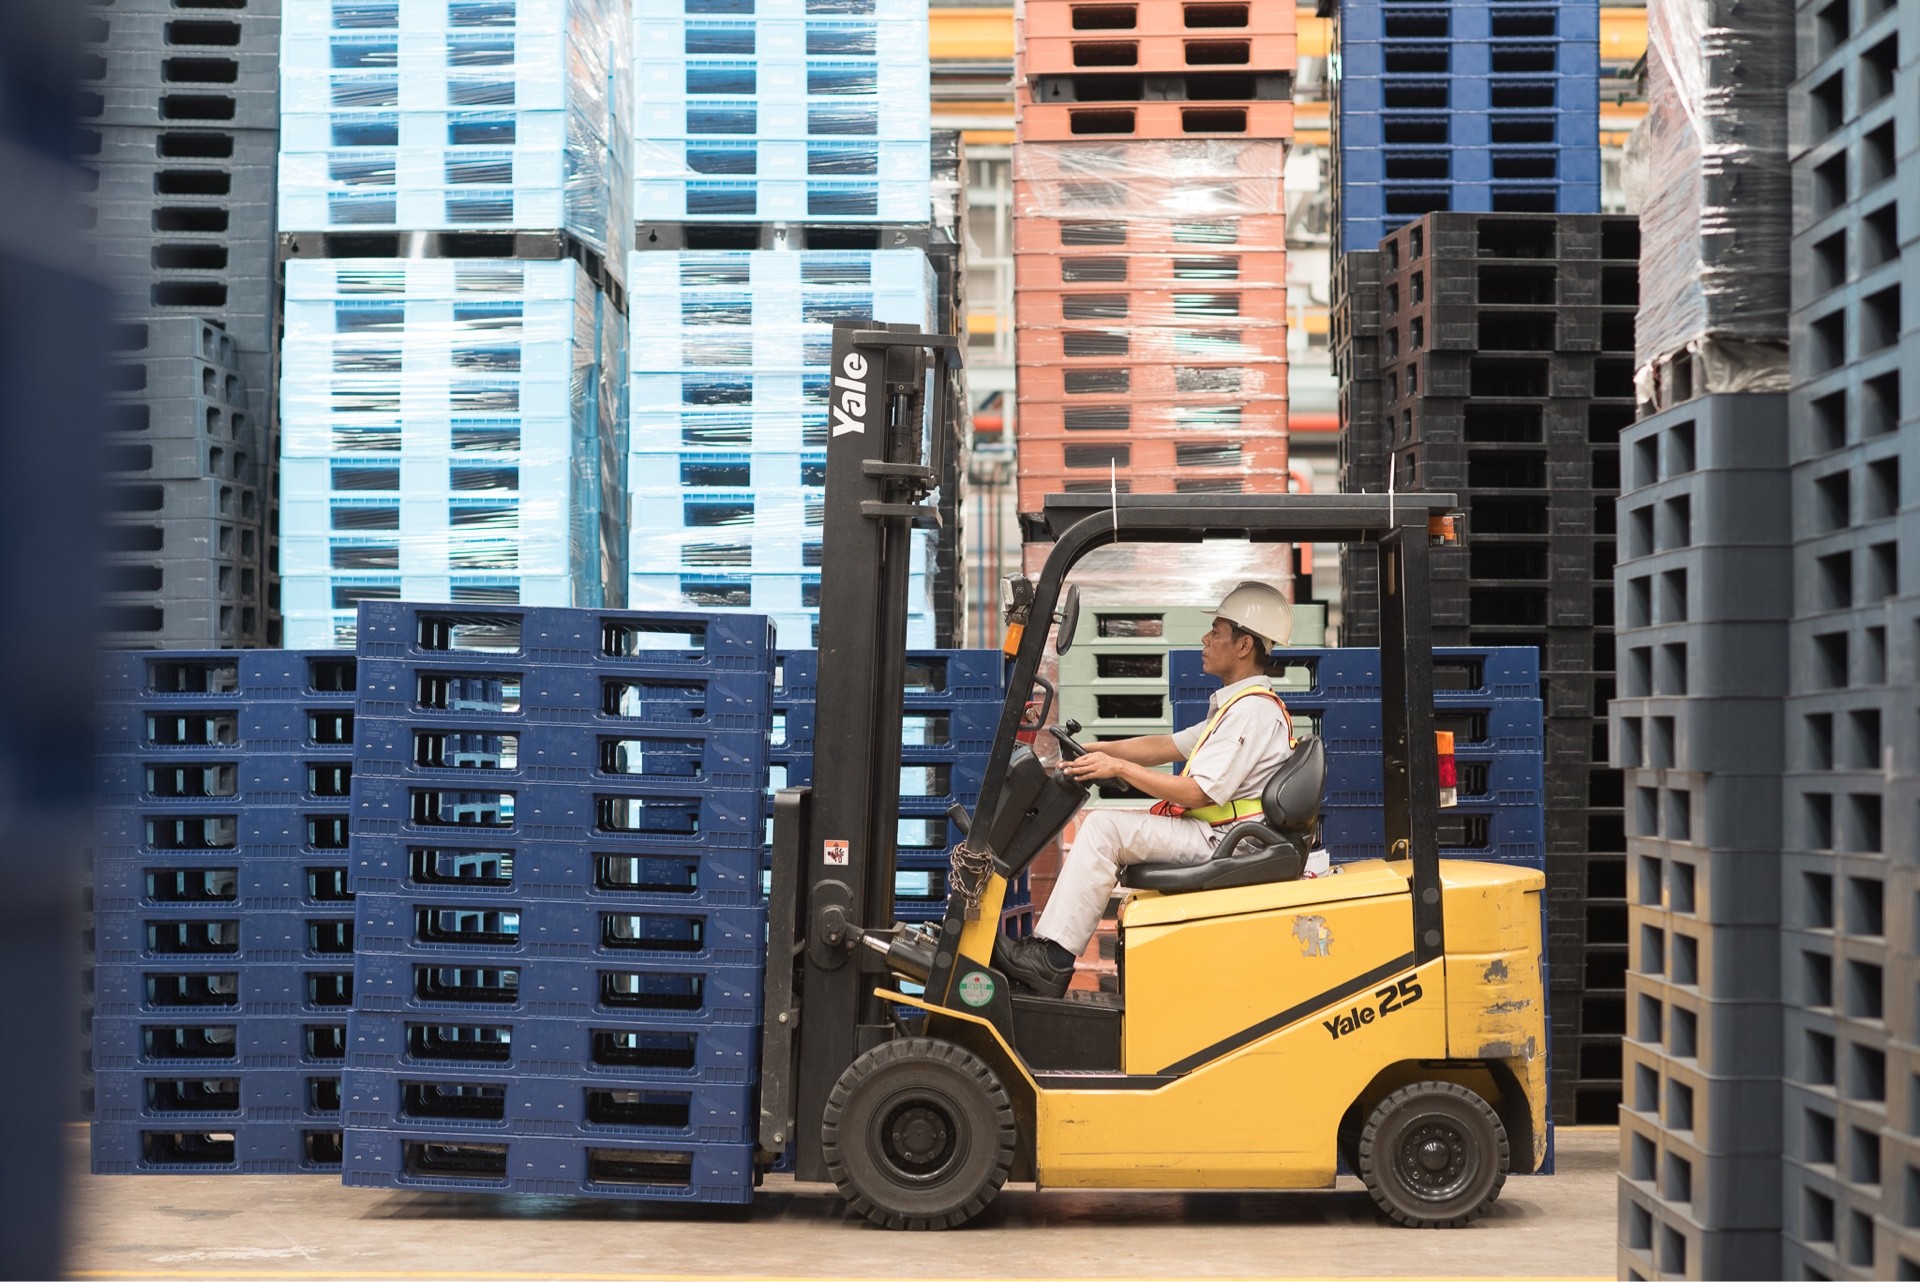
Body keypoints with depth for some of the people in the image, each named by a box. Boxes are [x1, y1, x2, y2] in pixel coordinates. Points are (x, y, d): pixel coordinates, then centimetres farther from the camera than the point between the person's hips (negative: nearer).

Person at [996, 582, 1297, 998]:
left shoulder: (1253, 711, -14)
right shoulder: (1239, 706, 21)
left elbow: (1198, 793, -20)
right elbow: (1167, 746, 22)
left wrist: (1119, 767, -16)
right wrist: (1096, 750, 16)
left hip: (1218, 841, -11)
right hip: (1212, 834, 11)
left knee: (1104, 828, -20)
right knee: (1105, 828, 13)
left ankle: (1050, 959, -21)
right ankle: (1048, 955, 2)